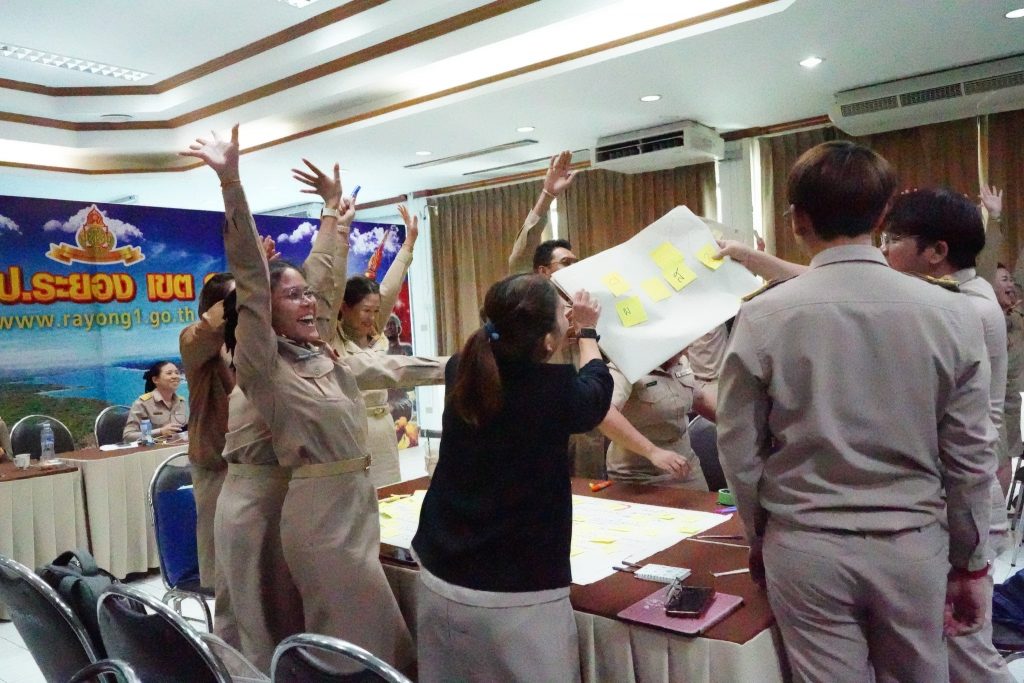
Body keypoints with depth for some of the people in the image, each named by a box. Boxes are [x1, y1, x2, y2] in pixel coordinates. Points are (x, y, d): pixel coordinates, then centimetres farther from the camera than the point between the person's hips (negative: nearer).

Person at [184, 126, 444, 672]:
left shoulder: (331, 360, 8)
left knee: (372, 634, 16)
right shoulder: (264, 366, -12)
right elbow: (250, 280, -21)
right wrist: (231, 182, -29)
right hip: (318, 510, -7)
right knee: (360, 641, 1)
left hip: (359, 502, 7)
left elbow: (393, 367, 21)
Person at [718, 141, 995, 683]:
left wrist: (760, 539, 10)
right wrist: (969, 559, 12)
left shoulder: (763, 317, -12)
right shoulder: (951, 314, -7)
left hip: (807, 547, -1)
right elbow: (970, 458, -2)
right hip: (913, 546, 2)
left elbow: (739, 453, -6)